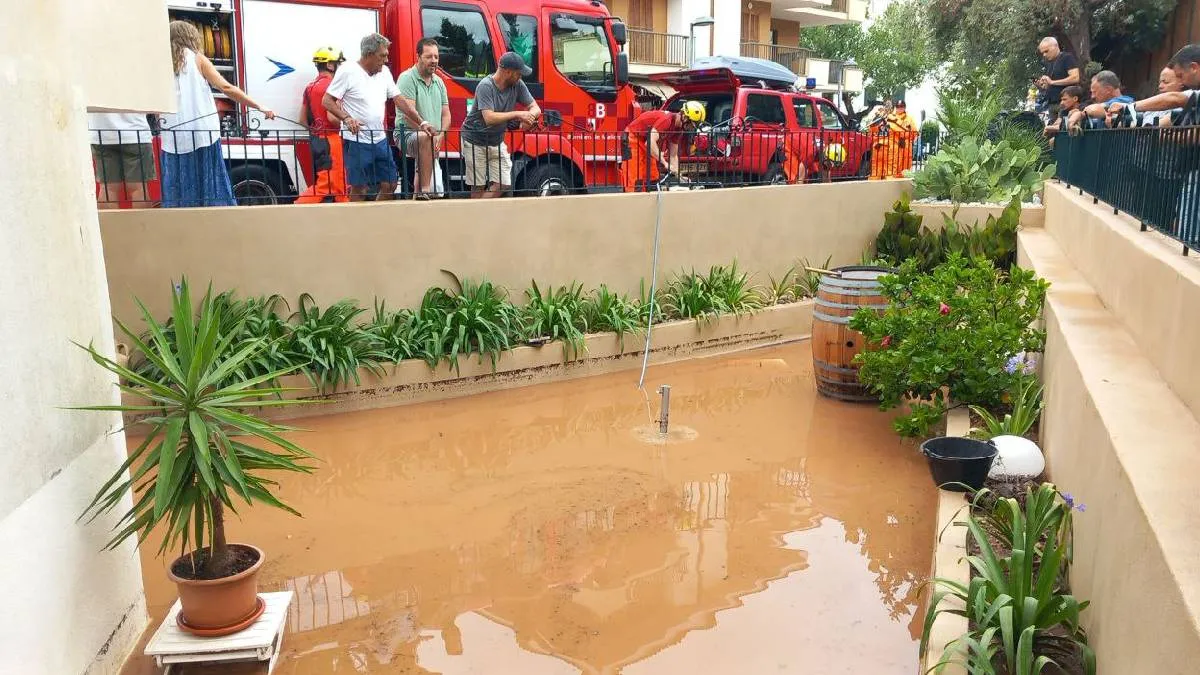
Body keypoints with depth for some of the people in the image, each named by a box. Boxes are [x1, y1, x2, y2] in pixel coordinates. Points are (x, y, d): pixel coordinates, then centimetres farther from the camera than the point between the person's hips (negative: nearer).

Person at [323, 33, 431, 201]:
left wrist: (421, 123, 5)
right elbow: (327, 100, -9)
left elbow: (399, 100, 12)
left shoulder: (384, 72, 9)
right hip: (356, 141, -7)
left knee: (389, 184, 9)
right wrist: (346, 118, -24)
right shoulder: (348, 71, -9)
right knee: (359, 189, -2)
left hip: (380, 140, 7)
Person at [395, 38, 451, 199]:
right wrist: (428, 131, -22)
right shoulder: (407, 78, -8)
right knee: (426, 139, -41)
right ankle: (424, 191, -42)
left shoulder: (439, 82, 15)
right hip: (407, 135, -8)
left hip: (434, 142, 8)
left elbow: (445, 114, 13)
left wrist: (440, 136, -4)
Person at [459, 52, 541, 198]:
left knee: (504, 184, -2)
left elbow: (535, 107, 0)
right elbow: (489, 118, -33)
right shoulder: (486, 86, -22)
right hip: (476, 142, -6)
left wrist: (528, 117, -24)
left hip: (497, 142, 6)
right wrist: (517, 114, -30)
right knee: (478, 187, -1)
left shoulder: (517, 84, -4)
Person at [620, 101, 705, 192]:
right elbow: (650, 143, -38)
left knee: (653, 178, 6)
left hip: (645, 142, 9)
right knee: (636, 181, -15)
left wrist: (678, 175, -6)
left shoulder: (678, 129, -2)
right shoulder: (666, 119, -29)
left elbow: (673, 155, 5)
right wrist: (665, 163, -38)